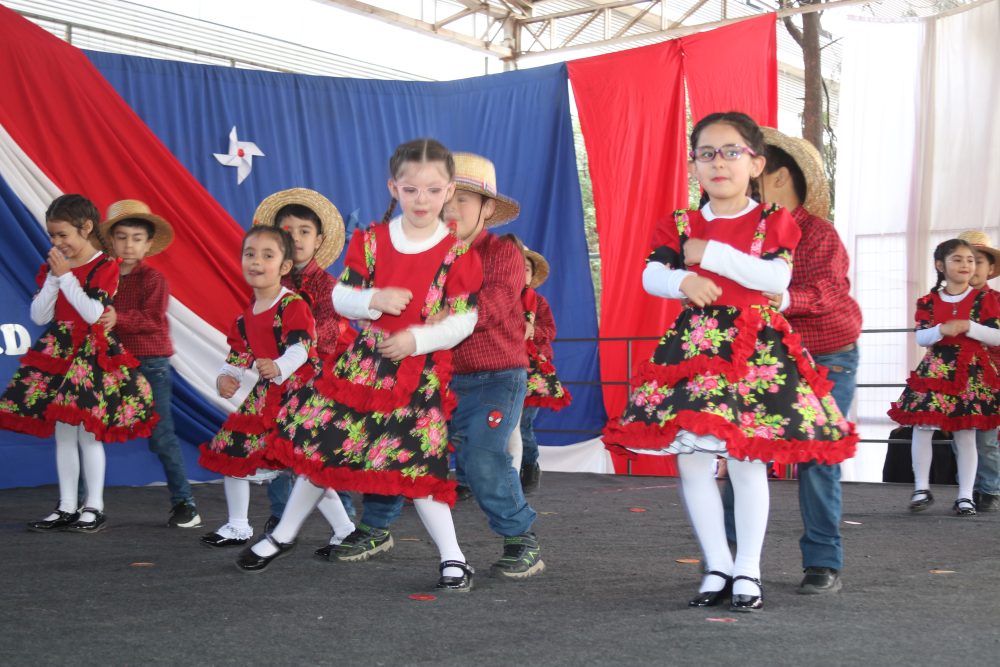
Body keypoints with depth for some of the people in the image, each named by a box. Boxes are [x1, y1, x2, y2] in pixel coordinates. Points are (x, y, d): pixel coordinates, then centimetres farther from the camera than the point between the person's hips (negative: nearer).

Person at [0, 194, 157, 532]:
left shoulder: (105, 267, -8)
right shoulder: (52, 266, 8)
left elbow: (94, 314, -19)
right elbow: (39, 317, 3)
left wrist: (66, 275, -17)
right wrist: (54, 278, -8)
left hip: (93, 355, -6)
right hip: (58, 353, 6)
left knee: (88, 433, -5)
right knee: (63, 434, 8)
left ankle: (94, 506, 6)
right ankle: (67, 507, 16)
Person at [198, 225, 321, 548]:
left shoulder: (294, 305, -11)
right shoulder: (246, 316, 13)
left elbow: (300, 348, -21)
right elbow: (239, 355, 17)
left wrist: (279, 368, -40)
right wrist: (225, 377, -3)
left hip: (295, 393, -8)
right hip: (261, 397, 8)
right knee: (229, 452, 12)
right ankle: (237, 527, 29)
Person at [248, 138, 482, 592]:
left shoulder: (458, 253, -6)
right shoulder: (370, 240, 1)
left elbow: (464, 319, -7)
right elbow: (340, 296, 3)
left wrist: (418, 339, -20)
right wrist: (375, 299, -18)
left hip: (421, 372, -3)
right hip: (362, 362, 3)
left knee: (416, 465, -7)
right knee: (318, 445, 9)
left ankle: (452, 558, 9)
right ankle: (283, 536, 29)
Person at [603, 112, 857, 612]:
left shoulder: (774, 221, 2)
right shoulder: (680, 226, 10)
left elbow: (777, 278, -12)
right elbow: (651, 274, 1)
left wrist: (711, 253, -12)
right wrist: (683, 280, -21)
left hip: (756, 348, -3)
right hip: (695, 346, 3)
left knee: (747, 462, -1)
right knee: (692, 462, 3)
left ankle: (747, 571, 12)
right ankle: (717, 567, 16)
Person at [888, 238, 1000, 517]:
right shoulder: (929, 301, 5)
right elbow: (921, 337, 1)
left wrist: (969, 327, -15)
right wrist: (941, 330, -18)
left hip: (971, 374, -1)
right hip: (935, 372, 1)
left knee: (965, 433, 3)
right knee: (922, 427, -5)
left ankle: (965, 496, 10)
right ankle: (922, 489, 9)